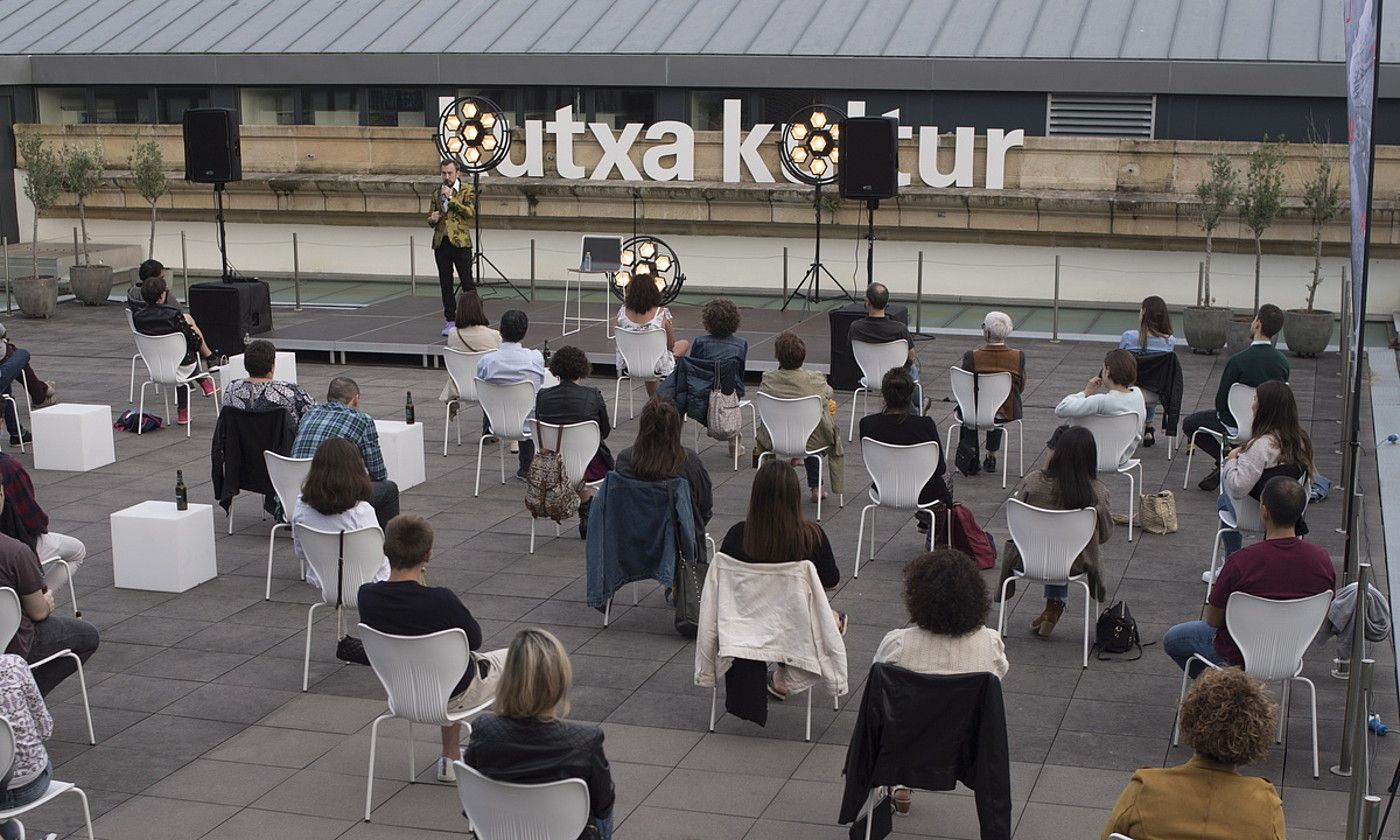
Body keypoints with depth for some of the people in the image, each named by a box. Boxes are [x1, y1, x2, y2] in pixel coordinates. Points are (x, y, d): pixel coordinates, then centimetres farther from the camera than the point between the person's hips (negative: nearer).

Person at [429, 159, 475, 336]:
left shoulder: (466, 191, 1)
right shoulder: (437, 193, 15)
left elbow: (470, 212, -15)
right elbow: (430, 220, 22)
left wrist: (451, 198, -16)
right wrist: (432, 219, -2)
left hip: (460, 242, -5)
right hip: (441, 243, 5)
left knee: (467, 282, -5)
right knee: (446, 284, 6)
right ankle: (450, 320, 13)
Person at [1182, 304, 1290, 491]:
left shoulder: (1238, 360, -26)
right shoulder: (1283, 362, -9)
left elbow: (1221, 399, -16)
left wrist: (1222, 413, 7)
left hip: (1237, 427, -6)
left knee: (1189, 424, 17)